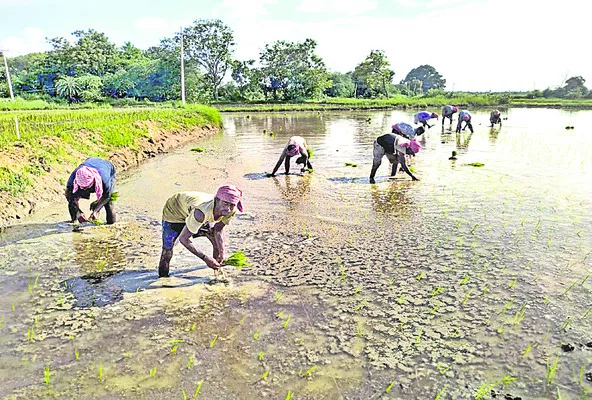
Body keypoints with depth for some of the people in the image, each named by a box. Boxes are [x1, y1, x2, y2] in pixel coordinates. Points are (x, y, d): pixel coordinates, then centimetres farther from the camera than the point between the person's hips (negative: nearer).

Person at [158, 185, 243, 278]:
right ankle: (162, 277, 14)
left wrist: (222, 252, -23)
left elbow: (218, 231, -9)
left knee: (219, 241, 3)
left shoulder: (231, 211, -28)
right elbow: (183, 239, -38)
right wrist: (205, 258, -37)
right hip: (174, 210, -6)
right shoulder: (202, 212, -47)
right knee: (167, 249, -11)